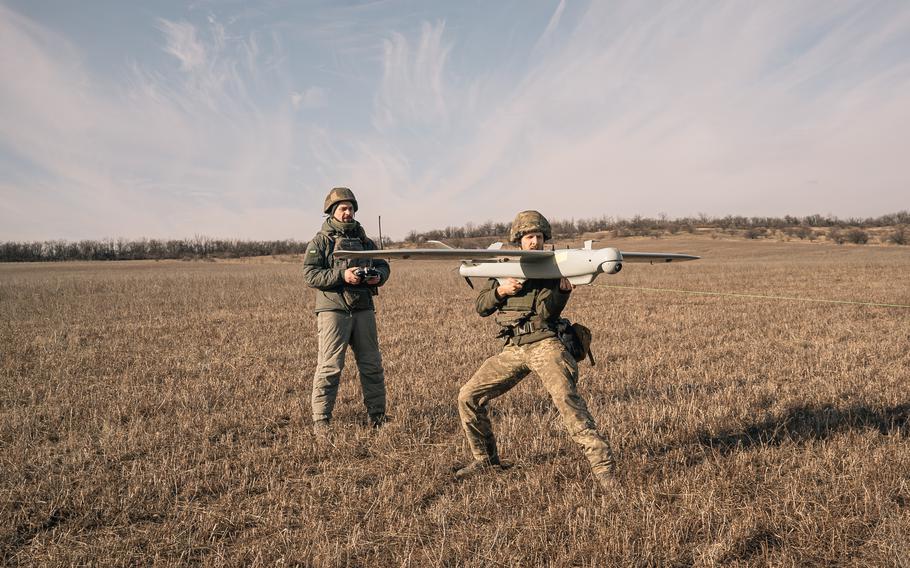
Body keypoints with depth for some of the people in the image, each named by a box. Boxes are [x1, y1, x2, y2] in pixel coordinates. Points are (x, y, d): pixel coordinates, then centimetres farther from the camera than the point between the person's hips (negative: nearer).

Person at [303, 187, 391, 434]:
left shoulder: (364, 240, 18)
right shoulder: (320, 241, 1)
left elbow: (383, 265, 19)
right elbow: (310, 275, -9)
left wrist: (378, 275, -5)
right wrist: (342, 276, -20)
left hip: (363, 309, 5)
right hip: (333, 310, -5)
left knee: (372, 365, 10)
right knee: (329, 367, -6)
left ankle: (377, 417, 22)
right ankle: (321, 421, 2)